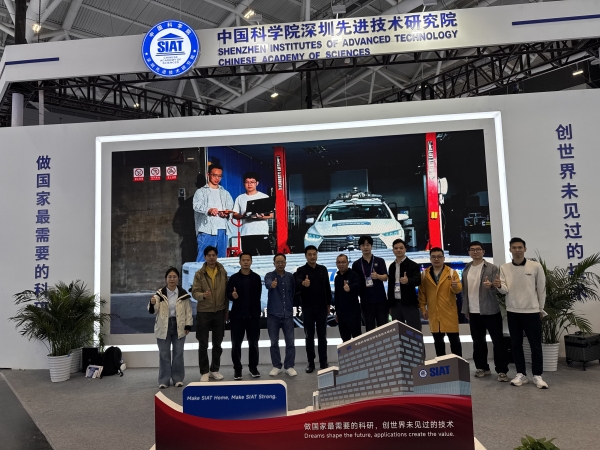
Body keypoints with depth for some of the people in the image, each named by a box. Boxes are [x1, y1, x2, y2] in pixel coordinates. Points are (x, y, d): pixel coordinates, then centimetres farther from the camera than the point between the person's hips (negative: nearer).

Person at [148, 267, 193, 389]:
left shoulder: (184, 294, -2)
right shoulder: (160, 294, -4)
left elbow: (188, 311, 3)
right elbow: (153, 311, -12)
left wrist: (188, 325, -3)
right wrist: (152, 304, -34)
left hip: (179, 327, 0)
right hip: (164, 327, 0)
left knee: (178, 353, 8)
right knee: (164, 354, 6)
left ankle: (178, 379, 20)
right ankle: (164, 380, 17)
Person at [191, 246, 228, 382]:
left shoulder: (223, 272, 1)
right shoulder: (199, 274, -4)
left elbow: (226, 292, 5)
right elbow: (194, 292, -8)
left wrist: (226, 311, 4)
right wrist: (203, 295, -30)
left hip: (219, 312, 2)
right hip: (203, 312, -2)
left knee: (217, 343, 11)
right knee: (203, 344, 5)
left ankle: (215, 370, 25)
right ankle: (204, 372, 17)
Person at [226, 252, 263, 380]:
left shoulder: (256, 278, 5)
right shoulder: (234, 278, 2)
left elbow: (258, 295, 6)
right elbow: (228, 294, -1)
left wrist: (257, 310, 1)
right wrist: (232, 295, -24)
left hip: (253, 315, 1)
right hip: (237, 315, -1)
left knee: (253, 343, 8)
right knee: (236, 343, 4)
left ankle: (253, 367, 22)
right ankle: (237, 368, 16)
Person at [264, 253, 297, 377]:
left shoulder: (290, 276, 4)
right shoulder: (269, 275, -4)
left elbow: (294, 291, 11)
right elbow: (267, 284, -28)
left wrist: (292, 305, 4)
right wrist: (272, 285, -50)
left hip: (288, 314, 2)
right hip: (273, 314, -1)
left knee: (290, 341, 3)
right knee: (274, 342, 7)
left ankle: (289, 366, 15)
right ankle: (276, 366, 20)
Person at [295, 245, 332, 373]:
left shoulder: (323, 269, 6)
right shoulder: (301, 270, -5)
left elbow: (327, 287, 11)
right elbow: (296, 284, -26)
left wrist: (329, 304, 9)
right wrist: (302, 283, -50)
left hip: (322, 308, 2)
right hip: (307, 309, -2)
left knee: (322, 336, 8)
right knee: (309, 337, 6)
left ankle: (323, 362, 18)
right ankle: (311, 363, 15)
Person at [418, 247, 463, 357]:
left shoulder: (452, 272, 2)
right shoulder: (425, 274, 6)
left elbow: (459, 288, -8)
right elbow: (422, 292, 8)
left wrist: (455, 286, -30)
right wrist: (423, 308, 3)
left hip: (449, 312, -2)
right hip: (433, 313, 2)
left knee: (454, 339, 2)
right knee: (438, 340, 11)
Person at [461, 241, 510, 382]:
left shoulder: (492, 268, -5)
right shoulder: (466, 270, 8)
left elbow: (498, 288, -9)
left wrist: (491, 286, -32)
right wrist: (465, 309, 11)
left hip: (490, 311, -4)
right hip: (473, 312, 4)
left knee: (498, 341, 1)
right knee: (478, 341, 12)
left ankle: (502, 370, 9)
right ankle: (482, 367, 23)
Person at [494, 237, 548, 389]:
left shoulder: (536, 266, -5)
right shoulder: (504, 268, 0)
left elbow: (541, 289, 2)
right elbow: (505, 290, -6)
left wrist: (541, 309, 6)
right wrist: (499, 286, -29)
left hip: (532, 311, -2)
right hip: (512, 312, 2)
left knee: (535, 345, 5)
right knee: (516, 344, 9)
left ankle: (537, 375, 17)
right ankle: (521, 374, 20)